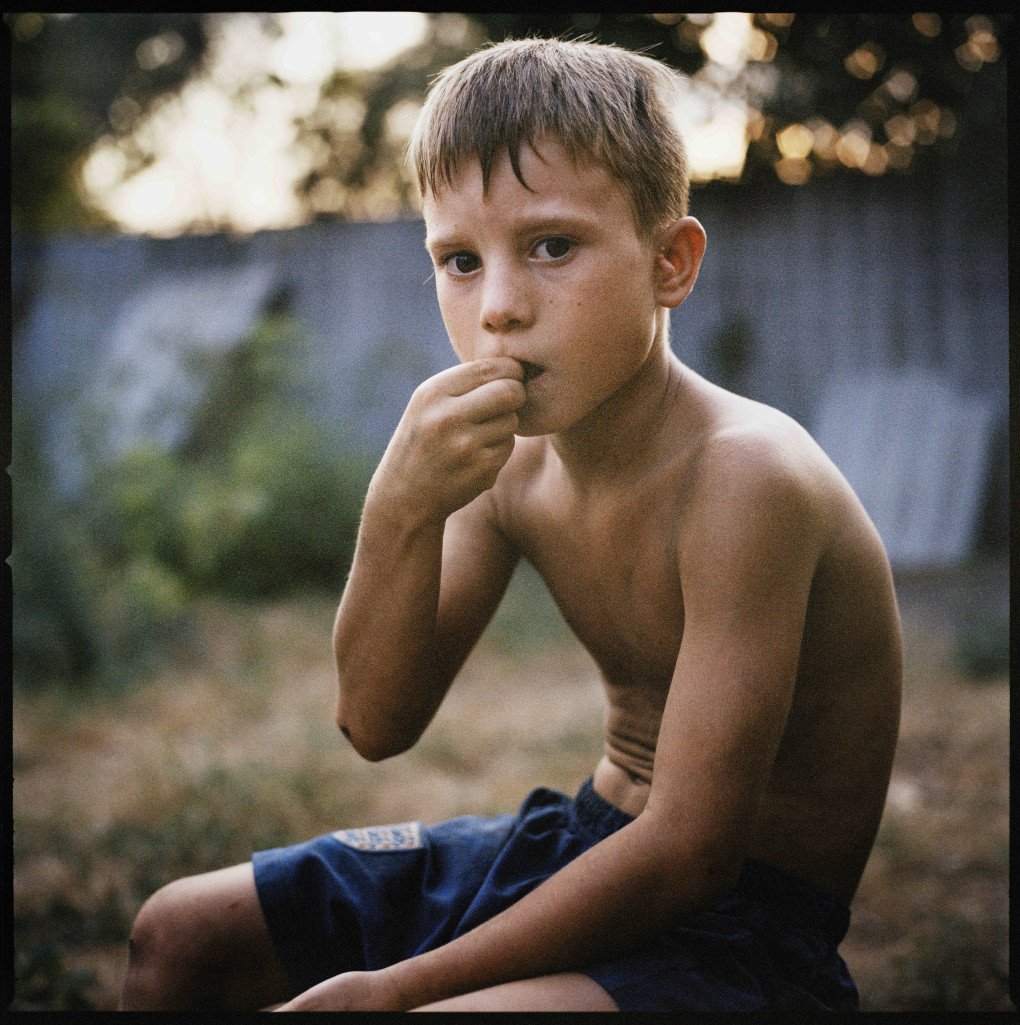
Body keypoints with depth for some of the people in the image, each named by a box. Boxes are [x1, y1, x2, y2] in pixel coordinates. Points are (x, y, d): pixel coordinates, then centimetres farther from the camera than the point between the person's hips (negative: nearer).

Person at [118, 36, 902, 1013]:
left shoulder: (743, 474, -25)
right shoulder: (514, 459, -2)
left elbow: (690, 850, -25)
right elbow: (378, 724, -2)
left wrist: (394, 989, -21)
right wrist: (400, 512, -20)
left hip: (734, 917, -7)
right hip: (589, 845, 7)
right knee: (177, 934, 11)